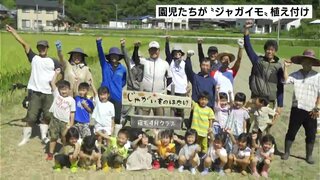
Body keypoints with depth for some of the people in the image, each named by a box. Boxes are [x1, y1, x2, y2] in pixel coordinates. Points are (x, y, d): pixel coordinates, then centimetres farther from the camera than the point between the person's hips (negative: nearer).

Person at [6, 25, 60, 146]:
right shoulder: (34, 58, 5)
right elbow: (24, 44, -1)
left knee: (47, 116, 8)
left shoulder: (52, 62, 5)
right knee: (31, 116, 1)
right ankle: (25, 137, 12)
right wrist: (13, 32, -3)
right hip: (36, 92, -1)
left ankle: (44, 136, 22)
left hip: (49, 93, 1)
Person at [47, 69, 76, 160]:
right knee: (53, 137, 10)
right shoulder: (57, 94, 2)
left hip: (65, 122, -2)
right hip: (55, 120, 2)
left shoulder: (71, 100, -4)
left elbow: (72, 113, -3)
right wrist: (56, 73, -5)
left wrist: (71, 124, -6)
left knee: (65, 139, 5)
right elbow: (52, 83, -1)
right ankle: (50, 153, 20)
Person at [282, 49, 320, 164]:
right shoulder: (296, 75, 1)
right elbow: (285, 80, -15)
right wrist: (286, 67, -18)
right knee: (291, 132, 7)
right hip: (297, 109, 0)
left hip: (311, 111, 0)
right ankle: (286, 152, 22)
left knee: (311, 135, 9)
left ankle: (309, 156, 24)